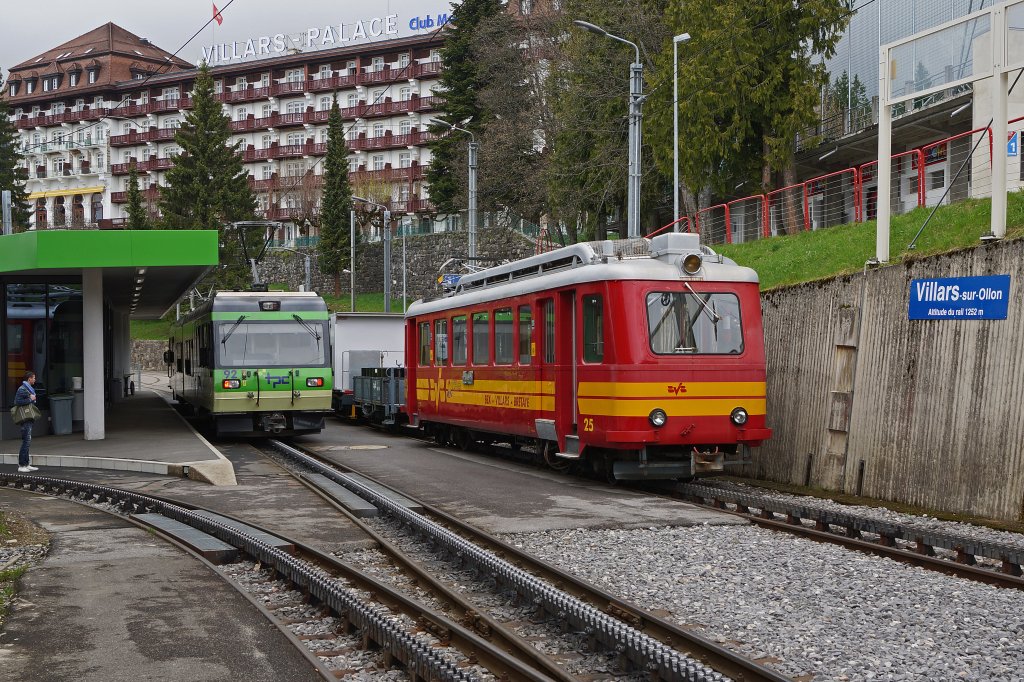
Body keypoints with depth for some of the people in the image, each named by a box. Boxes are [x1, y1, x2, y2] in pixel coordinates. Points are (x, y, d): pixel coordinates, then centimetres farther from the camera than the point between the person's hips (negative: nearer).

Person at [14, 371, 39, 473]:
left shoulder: (29, 389, 18)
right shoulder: (22, 389, -11)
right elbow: (17, 401, -20)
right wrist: (30, 399, -17)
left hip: (30, 419, 10)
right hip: (26, 419, -10)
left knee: (27, 442, 12)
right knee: (26, 441, -10)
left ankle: (26, 464, 16)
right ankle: (21, 465, -9)